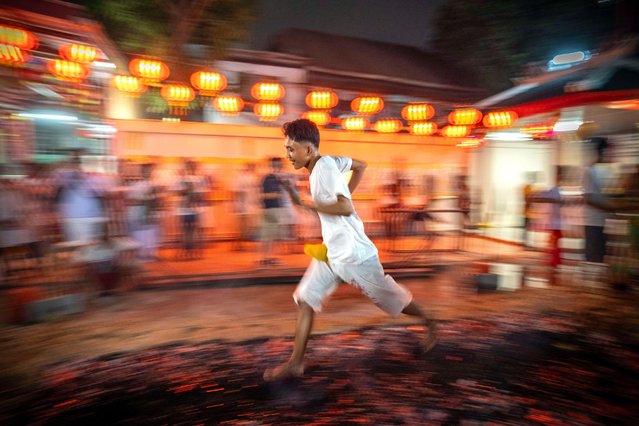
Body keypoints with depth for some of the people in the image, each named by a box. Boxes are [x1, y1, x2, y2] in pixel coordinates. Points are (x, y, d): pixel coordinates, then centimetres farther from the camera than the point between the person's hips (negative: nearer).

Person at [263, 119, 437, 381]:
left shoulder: (325, 168, -21)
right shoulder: (326, 161, 5)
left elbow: (346, 208, -31)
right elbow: (361, 165, 18)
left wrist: (307, 204, -25)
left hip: (353, 253, -9)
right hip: (331, 251, 9)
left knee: (388, 297, 11)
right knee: (305, 299, 3)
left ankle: (428, 323, 38)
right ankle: (295, 363, 12)